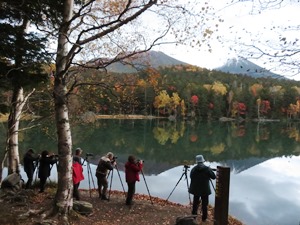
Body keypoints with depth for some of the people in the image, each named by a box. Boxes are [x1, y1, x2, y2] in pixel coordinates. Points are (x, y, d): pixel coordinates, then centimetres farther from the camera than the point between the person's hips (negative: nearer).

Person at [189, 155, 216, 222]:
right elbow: (214, 177, -4)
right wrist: (211, 170, 11)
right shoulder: (207, 169, -13)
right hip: (205, 190, -3)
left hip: (196, 189, 3)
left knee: (195, 203, 15)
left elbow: (191, 177, 7)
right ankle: (204, 218, 16)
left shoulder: (193, 169, -6)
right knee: (204, 204, 9)